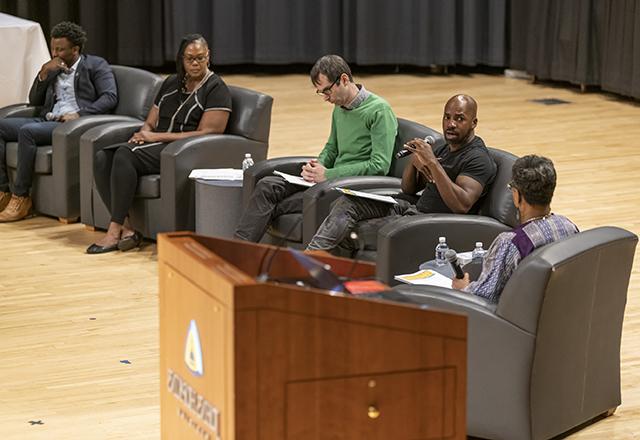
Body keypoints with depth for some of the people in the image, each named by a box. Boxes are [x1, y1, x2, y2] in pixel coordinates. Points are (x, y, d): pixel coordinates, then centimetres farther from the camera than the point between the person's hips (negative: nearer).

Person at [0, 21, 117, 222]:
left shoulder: (96, 65, 5)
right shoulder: (53, 68, 24)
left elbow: (110, 97, -8)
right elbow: (34, 101, 21)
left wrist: (80, 114, -20)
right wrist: (44, 73, 5)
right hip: (47, 121, 7)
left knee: (27, 130, -31)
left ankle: (21, 197, -26)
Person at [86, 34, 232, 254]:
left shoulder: (216, 89, -1)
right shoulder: (172, 83, 21)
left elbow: (206, 133, -12)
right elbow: (150, 123, 22)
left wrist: (157, 136, -14)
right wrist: (144, 134, -6)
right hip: (158, 146, 7)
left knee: (125, 155, -31)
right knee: (102, 157, -19)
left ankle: (114, 232, -30)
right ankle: (125, 228, -27)